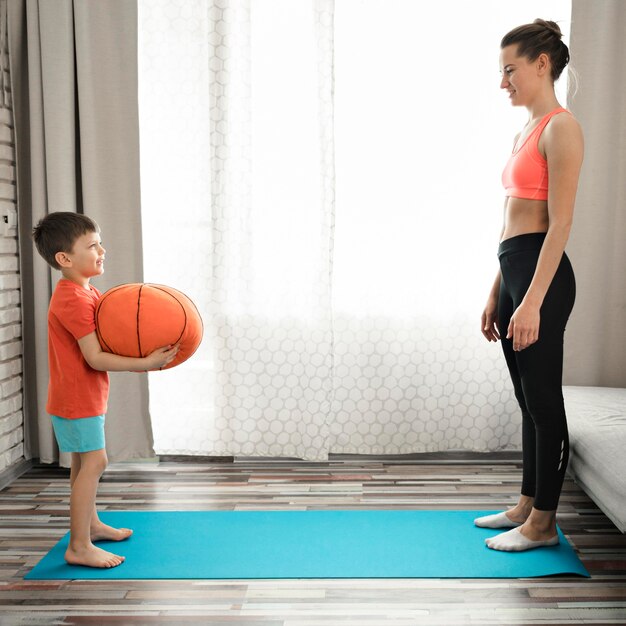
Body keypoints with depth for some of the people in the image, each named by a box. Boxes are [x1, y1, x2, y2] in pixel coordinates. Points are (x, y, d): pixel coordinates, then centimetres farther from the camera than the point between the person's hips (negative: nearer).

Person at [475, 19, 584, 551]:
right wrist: (496, 294, 19)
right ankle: (527, 506, 28)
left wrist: (533, 302, -22)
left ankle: (542, 524, 14)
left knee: (544, 401, 1)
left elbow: (559, 223, -17)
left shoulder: (561, 128, -10)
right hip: (514, 271, 10)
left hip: (541, 274, -10)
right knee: (529, 400, 16)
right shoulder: (526, 132, 18)